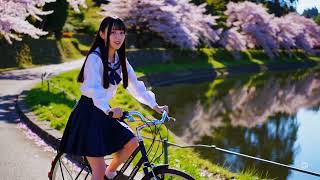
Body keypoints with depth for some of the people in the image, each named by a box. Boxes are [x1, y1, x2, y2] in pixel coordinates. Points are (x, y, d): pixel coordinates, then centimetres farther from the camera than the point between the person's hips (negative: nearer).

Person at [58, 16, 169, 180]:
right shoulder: (95, 58, -19)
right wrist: (108, 110, -50)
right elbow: (94, 88, -34)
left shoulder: (120, 59, 4)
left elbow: (134, 84, 6)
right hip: (88, 114, -7)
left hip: (103, 113, 7)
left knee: (132, 142, -6)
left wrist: (155, 106, -1)